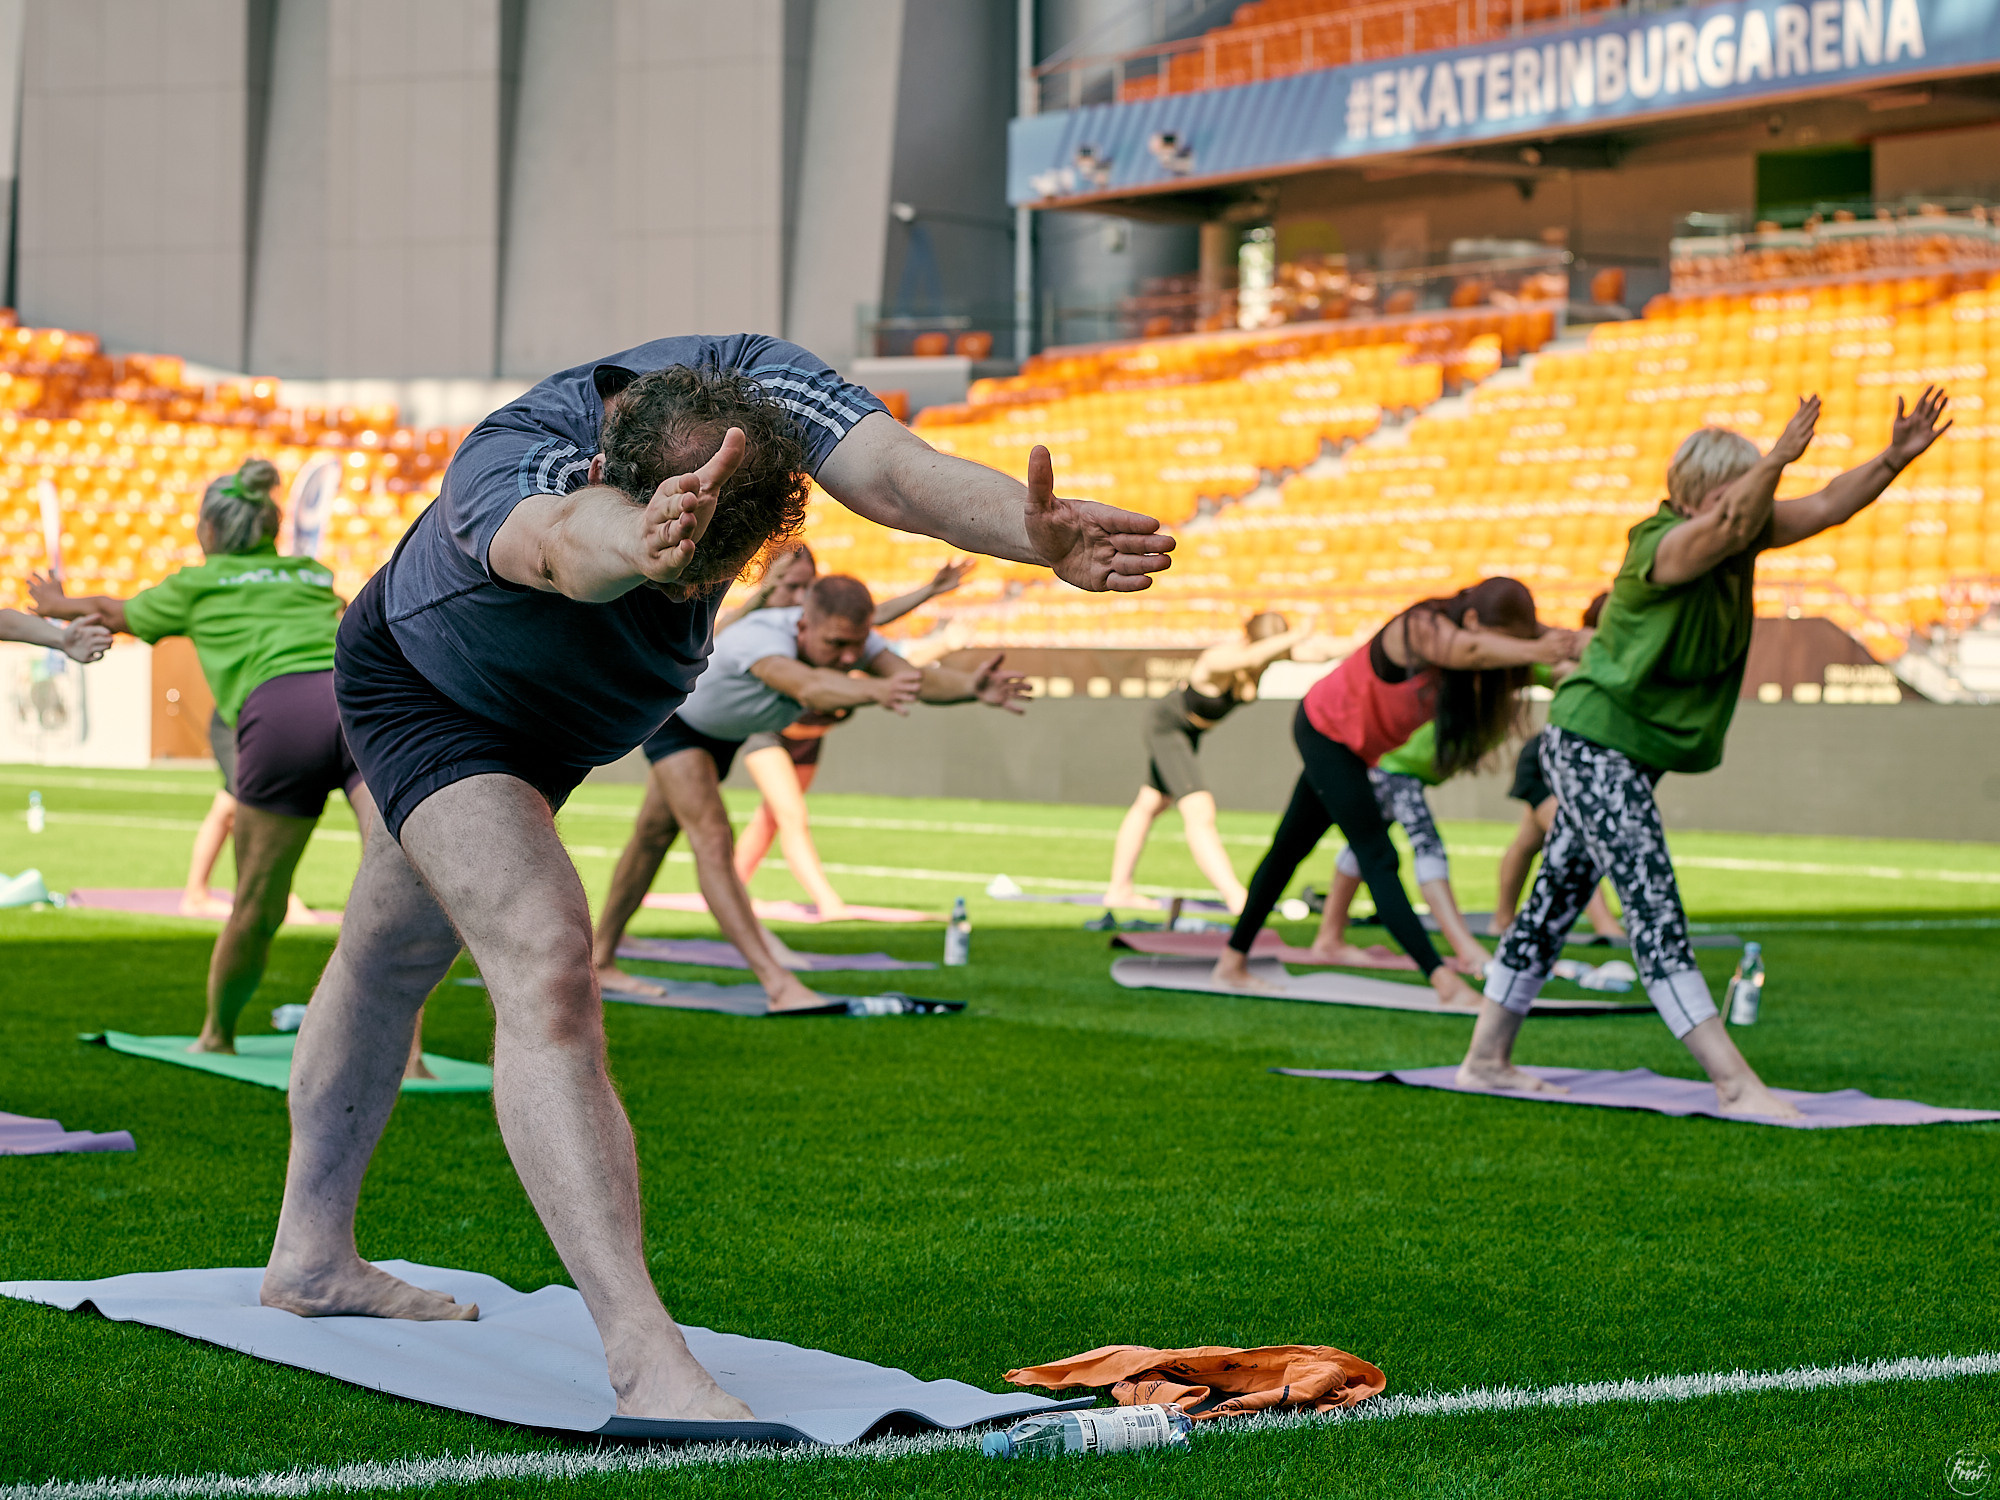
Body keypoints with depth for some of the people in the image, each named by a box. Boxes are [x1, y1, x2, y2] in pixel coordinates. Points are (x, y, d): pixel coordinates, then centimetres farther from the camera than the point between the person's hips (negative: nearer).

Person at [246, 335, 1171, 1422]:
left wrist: (1035, 531, -71)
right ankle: (647, 1366, -33)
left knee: (395, 959, 24)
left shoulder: (756, 386, -32)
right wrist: (630, 550, -93)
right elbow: (560, 540, -69)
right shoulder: (508, 465, -44)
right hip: (419, 692, -6)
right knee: (545, 964, -26)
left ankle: (311, 1257, 42)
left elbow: (895, 470, -50)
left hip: (557, 718, 6)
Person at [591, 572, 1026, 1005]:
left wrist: (971, 686, -62)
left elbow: (914, 677, -41)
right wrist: (876, 690, -87)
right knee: (712, 839, -21)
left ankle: (601, 962, 35)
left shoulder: (853, 638, -25)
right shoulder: (761, 638, -46)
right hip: (673, 720, -7)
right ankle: (778, 986, -27)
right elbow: (807, 685, -68)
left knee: (654, 837, 20)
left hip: (724, 732, 7)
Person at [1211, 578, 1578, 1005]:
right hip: (1325, 726, -9)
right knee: (1377, 857, -16)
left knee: (1290, 848, 17)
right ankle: (1443, 980, -25)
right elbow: (1470, 650, -55)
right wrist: (1535, 650, -69)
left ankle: (1233, 961, 26)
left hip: (1353, 745, 9)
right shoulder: (1423, 628, -36)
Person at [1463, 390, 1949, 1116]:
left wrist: (1895, 457, -15)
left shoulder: (1742, 536, 3)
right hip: (1592, 745, -10)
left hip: (1635, 754, 10)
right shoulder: (1662, 545, -22)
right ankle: (1735, 1083, -16)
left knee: (1558, 898, 14)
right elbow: (1724, 527, -43)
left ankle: (1487, 1058, 22)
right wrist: (1776, 461, -57)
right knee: (1653, 908, -12)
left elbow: (1828, 506, -1)